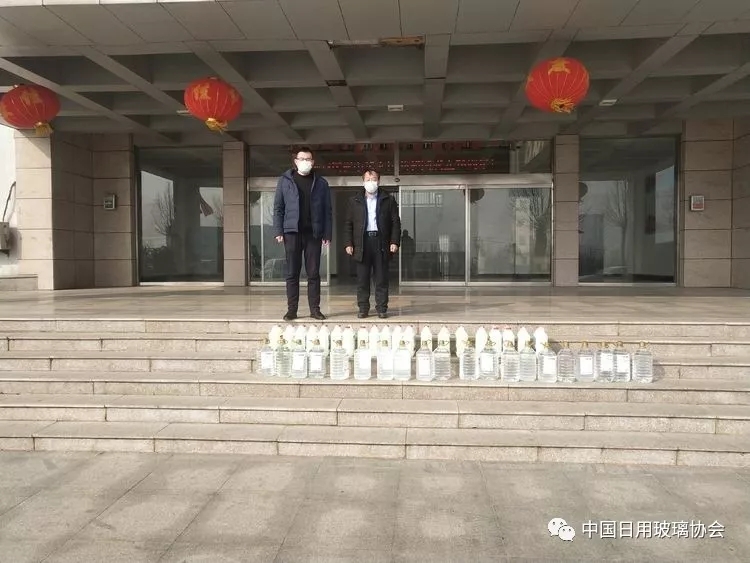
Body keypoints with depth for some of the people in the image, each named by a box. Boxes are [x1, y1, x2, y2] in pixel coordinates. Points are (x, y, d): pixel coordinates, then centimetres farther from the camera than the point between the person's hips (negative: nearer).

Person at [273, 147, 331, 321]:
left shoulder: (321, 183, 8)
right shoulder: (285, 180, 6)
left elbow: (327, 210, 6)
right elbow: (278, 207, 5)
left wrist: (327, 234, -1)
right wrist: (278, 231, -4)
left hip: (314, 233, 0)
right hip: (292, 232, 0)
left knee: (313, 273, 3)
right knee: (292, 273, 3)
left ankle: (315, 309, 10)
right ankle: (291, 309, 9)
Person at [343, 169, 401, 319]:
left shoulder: (388, 200, 9)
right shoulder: (355, 201, 11)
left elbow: (395, 222, 6)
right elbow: (348, 224, 10)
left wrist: (394, 241, -4)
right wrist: (348, 243, 0)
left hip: (381, 242, -1)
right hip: (362, 243, 1)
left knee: (382, 278, 2)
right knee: (362, 279, 2)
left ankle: (382, 308, 8)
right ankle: (363, 308, 10)